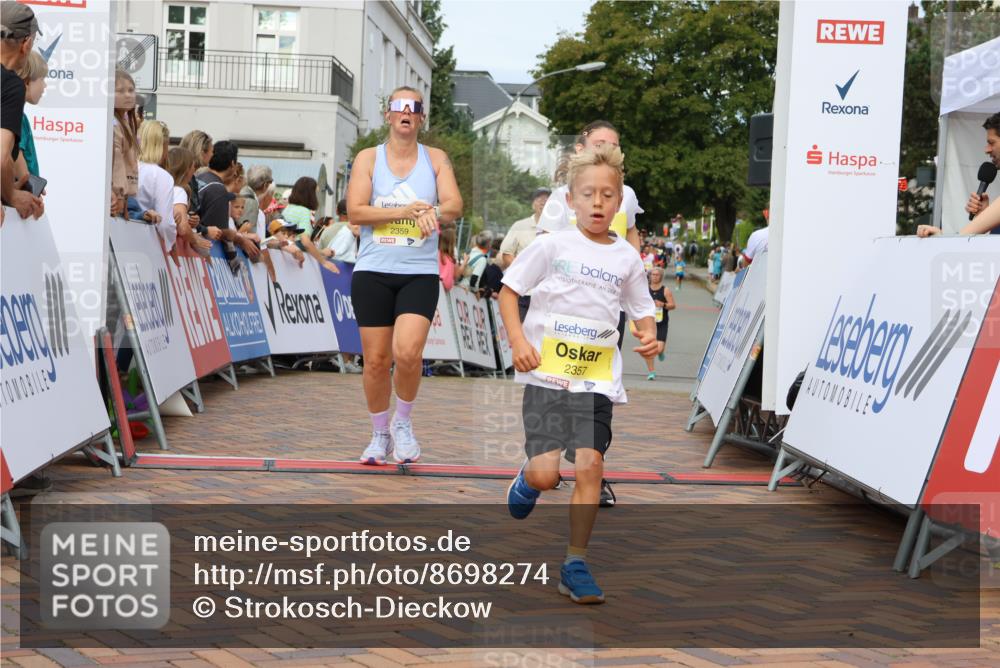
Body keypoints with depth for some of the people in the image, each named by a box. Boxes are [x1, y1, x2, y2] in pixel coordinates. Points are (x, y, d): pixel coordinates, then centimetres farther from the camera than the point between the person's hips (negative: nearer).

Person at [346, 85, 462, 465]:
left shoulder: (436, 159, 8)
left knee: (408, 352, -18)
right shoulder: (369, 158, 4)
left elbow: (454, 206, -5)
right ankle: (380, 434, 22)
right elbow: (355, 211, -8)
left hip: (420, 273, 0)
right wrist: (405, 211, -17)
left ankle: (403, 423, 8)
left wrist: (433, 212, -26)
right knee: (376, 359, 2)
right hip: (373, 271, 0)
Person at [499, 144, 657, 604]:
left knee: (590, 465, -10)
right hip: (546, 376, -2)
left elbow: (642, 311, 18)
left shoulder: (627, 258, 7)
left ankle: (575, 565, 3)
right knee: (546, 473, -10)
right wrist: (517, 339, -11)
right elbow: (509, 291, 3)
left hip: (597, 380, 2)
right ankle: (527, 481, 30)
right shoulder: (552, 245, -1)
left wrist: (649, 336, -4)